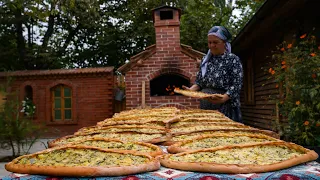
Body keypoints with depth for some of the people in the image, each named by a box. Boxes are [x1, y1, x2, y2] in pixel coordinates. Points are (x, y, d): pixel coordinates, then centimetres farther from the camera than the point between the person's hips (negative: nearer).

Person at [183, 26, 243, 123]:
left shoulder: (233, 59, -4)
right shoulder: (205, 59, 11)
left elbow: (236, 85, -11)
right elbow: (199, 82, 15)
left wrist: (223, 98, -26)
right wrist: (191, 89, -5)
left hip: (225, 107, -4)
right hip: (205, 106, 5)